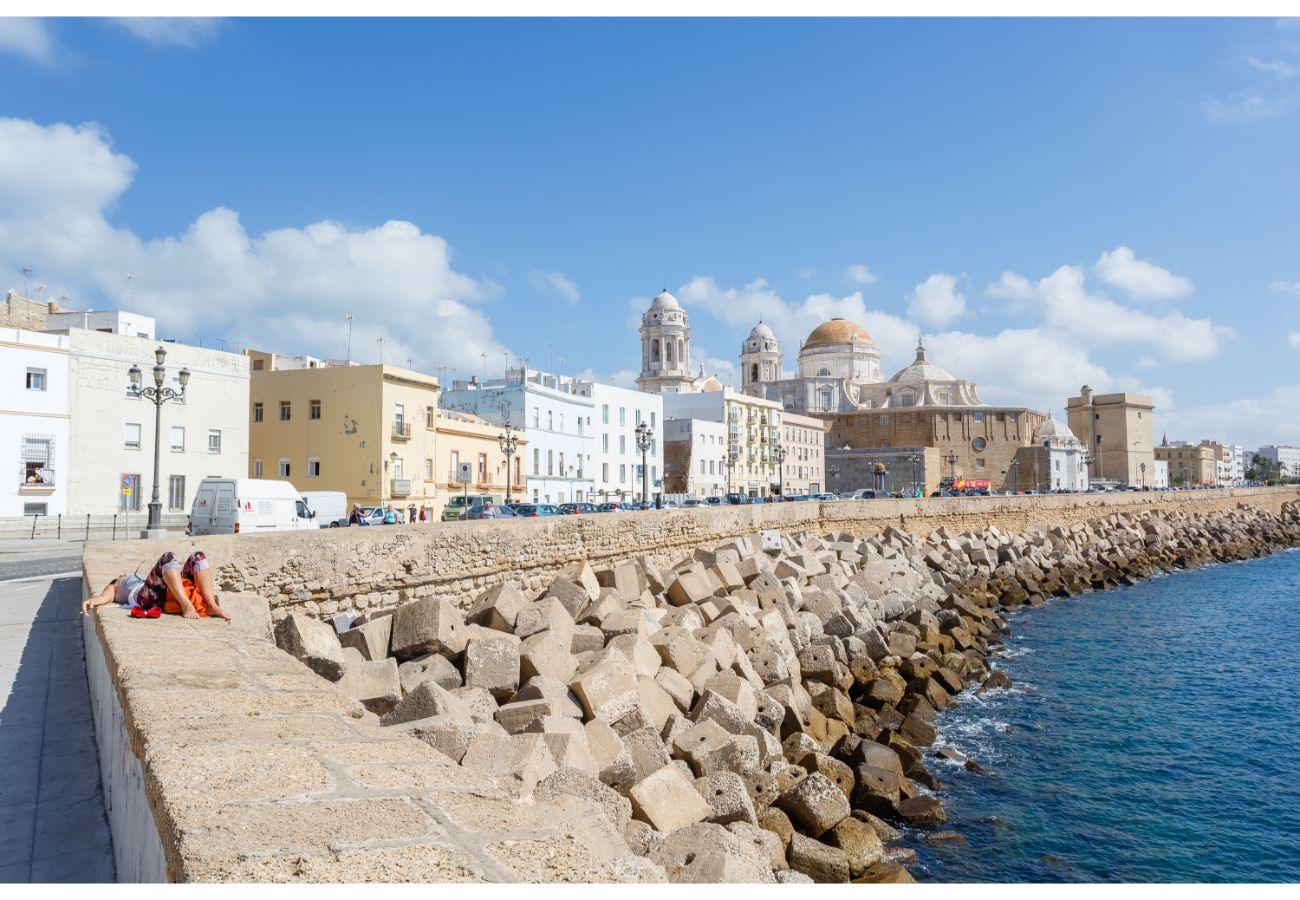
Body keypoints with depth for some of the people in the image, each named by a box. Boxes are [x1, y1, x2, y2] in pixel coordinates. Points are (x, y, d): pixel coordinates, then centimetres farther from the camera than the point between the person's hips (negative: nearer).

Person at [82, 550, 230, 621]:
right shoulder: (115, 586, 35)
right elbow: (107, 596, 11)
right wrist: (94, 600, -11)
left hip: (169, 594, 5)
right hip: (147, 596, -4)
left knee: (197, 556, -14)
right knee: (168, 557, -27)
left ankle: (211, 606, -34)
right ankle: (186, 605, -44)